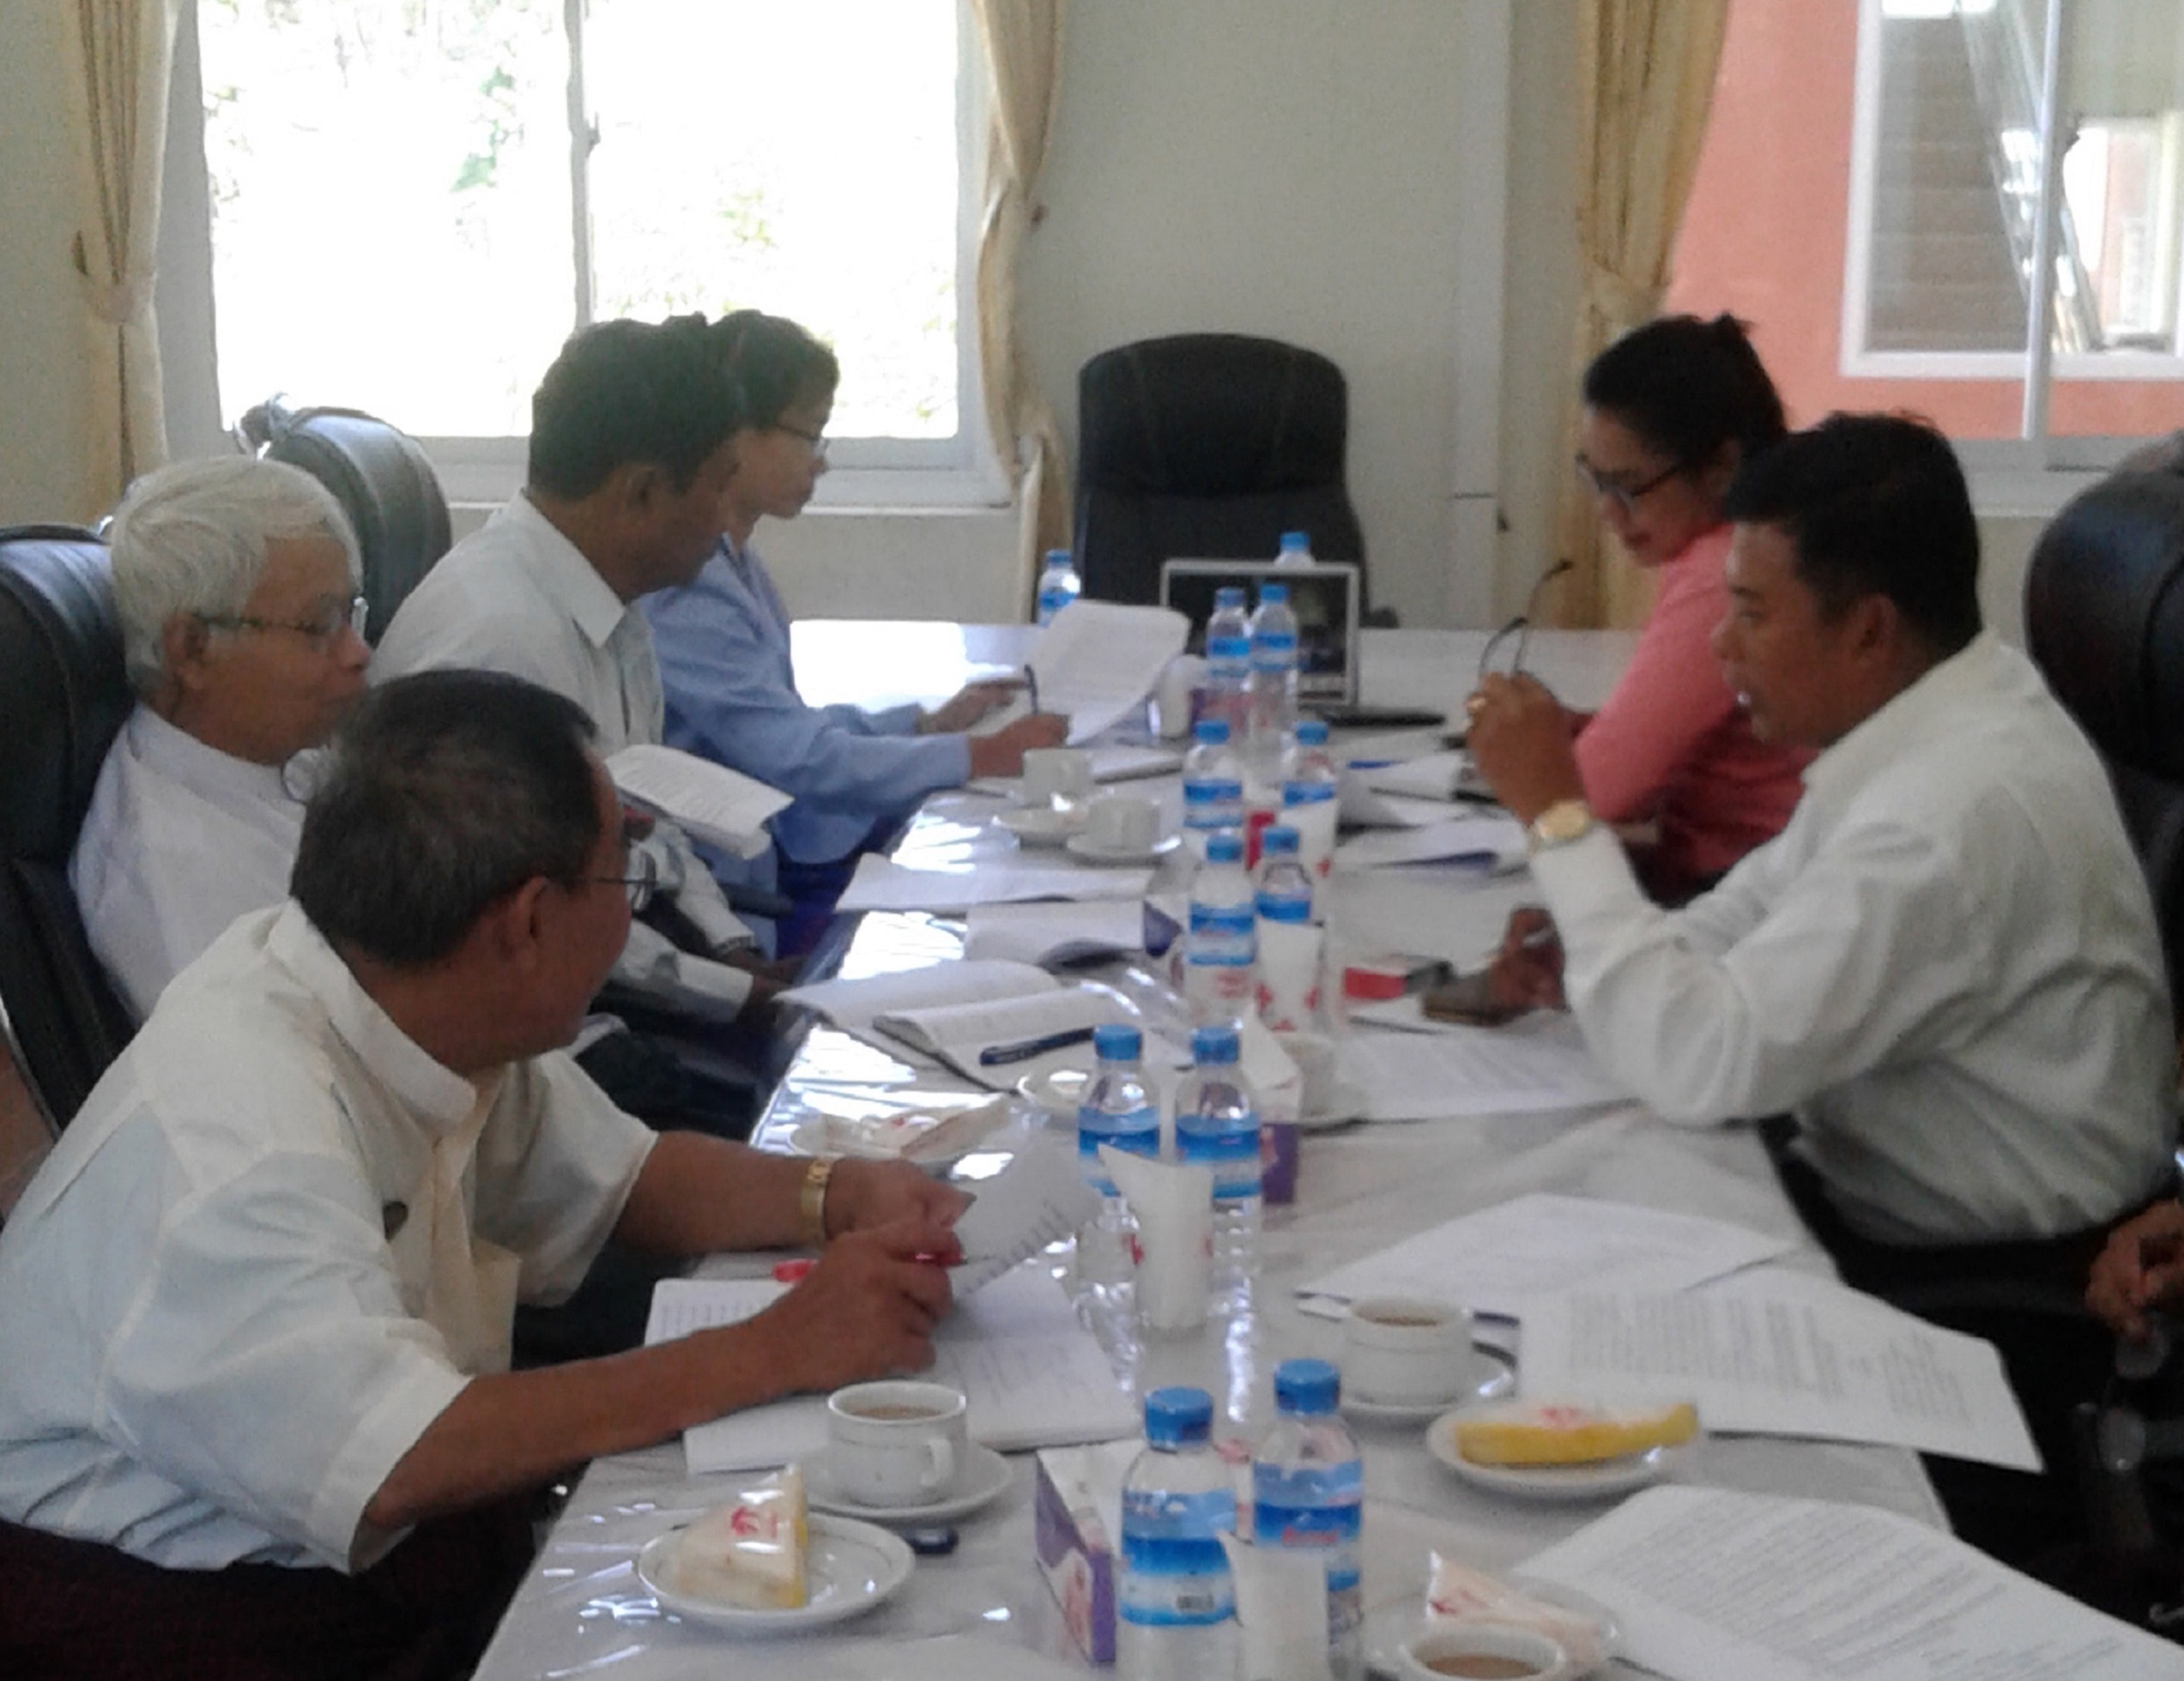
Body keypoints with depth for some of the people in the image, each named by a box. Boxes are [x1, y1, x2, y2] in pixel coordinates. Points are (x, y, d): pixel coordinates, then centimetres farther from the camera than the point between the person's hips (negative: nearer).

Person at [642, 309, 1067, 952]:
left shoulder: (731, 561, 9)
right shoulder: (682, 586, -22)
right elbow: (794, 757, -25)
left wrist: (928, 722, 6)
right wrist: (977, 756, -18)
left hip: (772, 843, 10)